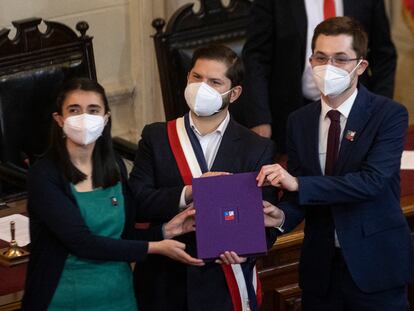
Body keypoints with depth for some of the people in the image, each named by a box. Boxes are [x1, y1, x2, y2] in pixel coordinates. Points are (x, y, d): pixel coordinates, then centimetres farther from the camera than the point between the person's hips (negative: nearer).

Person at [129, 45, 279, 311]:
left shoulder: (257, 149, 0)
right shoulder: (156, 137, 2)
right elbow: (137, 200, -8)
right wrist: (189, 194, -22)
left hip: (224, 288, -1)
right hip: (164, 282, 1)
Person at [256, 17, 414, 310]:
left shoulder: (389, 114, -9)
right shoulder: (300, 121, 6)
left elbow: (372, 181, -22)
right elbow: (300, 193, 8)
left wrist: (297, 183, -27)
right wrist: (282, 215, -15)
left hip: (375, 265, -4)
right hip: (320, 265, 4)